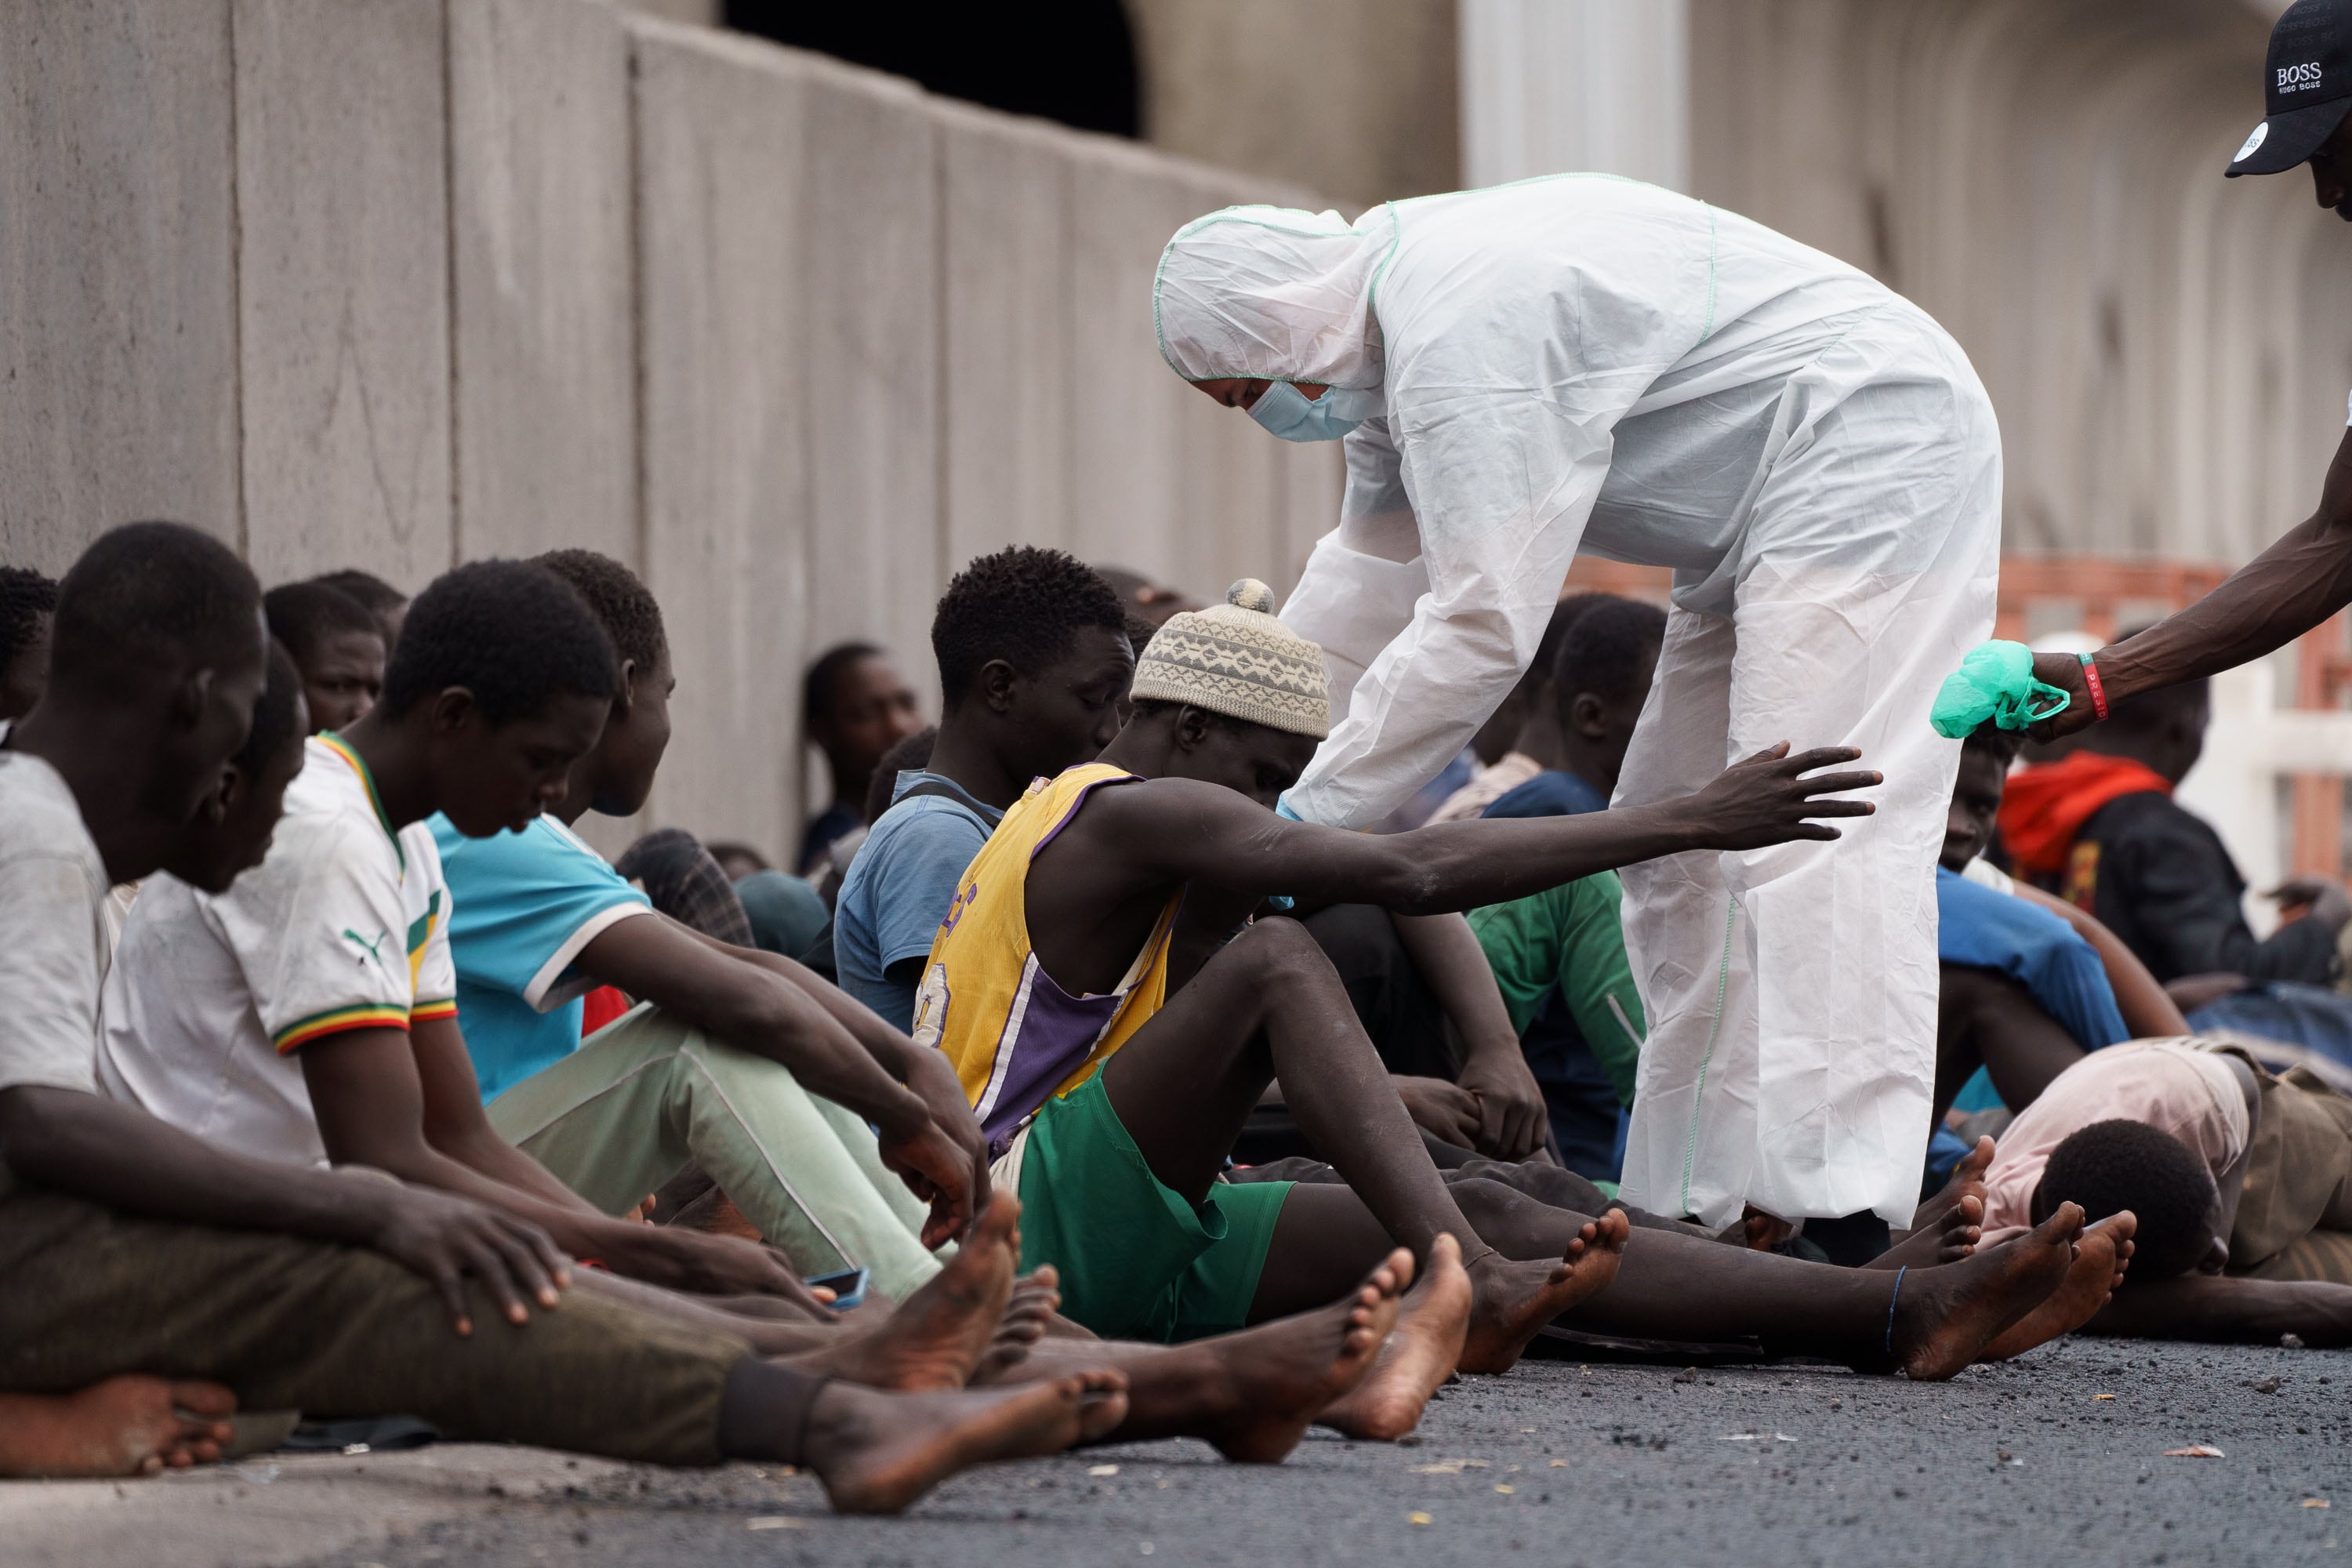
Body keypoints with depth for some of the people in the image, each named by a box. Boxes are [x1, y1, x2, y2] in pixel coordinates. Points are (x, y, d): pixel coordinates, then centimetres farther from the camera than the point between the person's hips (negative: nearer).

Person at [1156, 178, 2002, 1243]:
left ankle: (1844, 1223, -28)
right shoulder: (1387, 331, 9)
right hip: (1762, 517, 11)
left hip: (1871, 453, -11)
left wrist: (1304, 816, -21)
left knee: (1810, 826, -20)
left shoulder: (1462, 337, -25)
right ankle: (1692, 1206, 9)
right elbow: (1369, 576, 21)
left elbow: (1484, 624, -27)